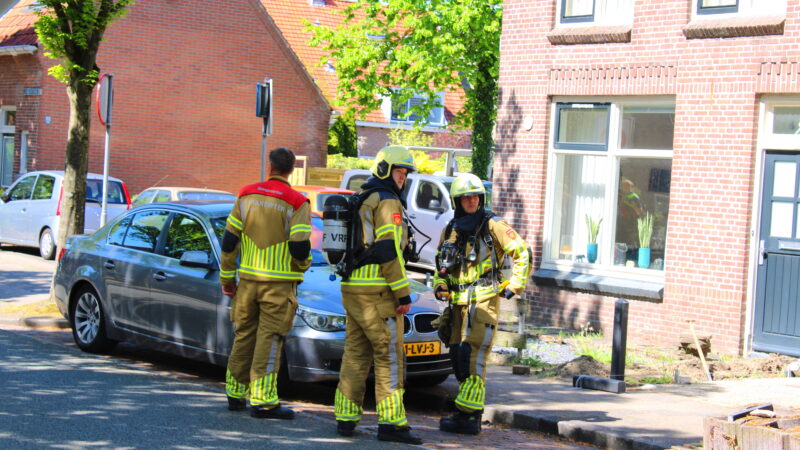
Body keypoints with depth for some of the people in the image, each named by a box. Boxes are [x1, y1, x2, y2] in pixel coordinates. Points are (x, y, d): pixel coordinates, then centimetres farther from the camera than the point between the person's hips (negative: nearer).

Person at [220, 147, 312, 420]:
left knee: (244, 336, 14)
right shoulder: (296, 203, -8)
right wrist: (301, 266, 7)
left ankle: (236, 394, 23)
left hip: (248, 278, 4)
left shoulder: (247, 195, 5)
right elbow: (300, 246, -15)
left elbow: (229, 241, 5)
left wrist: (227, 278, 13)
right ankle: (262, 400, -6)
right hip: (279, 282, -4)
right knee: (269, 339, -3)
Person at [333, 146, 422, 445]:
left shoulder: (359, 203, 19)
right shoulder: (388, 202, -10)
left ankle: (345, 418, 11)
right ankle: (391, 423, -7)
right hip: (378, 291, -9)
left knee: (355, 355, 11)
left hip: (352, 288, 9)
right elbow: (388, 250, -18)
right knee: (390, 357, -5)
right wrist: (403, 295, -16)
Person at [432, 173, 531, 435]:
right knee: (457, 355, 8)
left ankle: (468, 416, -17)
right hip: (459, 302, 7)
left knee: (472, 355, -15)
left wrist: (515, 285, -6)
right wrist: (440, 285, 7)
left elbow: (522, 253, -2)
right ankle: (471, 413, 16)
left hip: (484, 300, -7)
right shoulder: (450, 230, 13)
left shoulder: (493, 226, -4)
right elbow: (441, 263, 25)